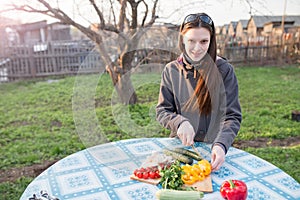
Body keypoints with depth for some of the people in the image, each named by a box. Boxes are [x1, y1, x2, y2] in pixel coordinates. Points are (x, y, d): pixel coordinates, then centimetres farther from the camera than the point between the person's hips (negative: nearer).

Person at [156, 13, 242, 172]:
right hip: (180, 145, 2)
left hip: (213, 148, -1)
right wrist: (180, 122, -18)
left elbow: (233, 116, -6)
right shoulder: (171, 70, 0)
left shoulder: (224, 70, -5)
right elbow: (162, 111, 2)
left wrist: (221, 145, -23)